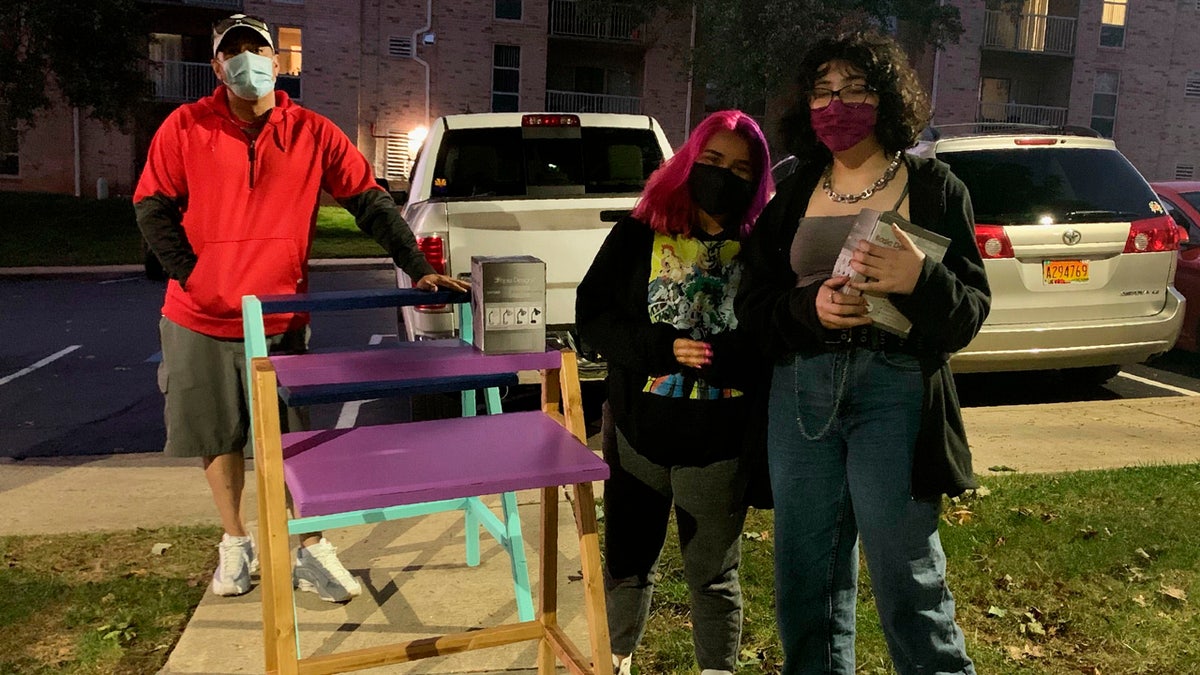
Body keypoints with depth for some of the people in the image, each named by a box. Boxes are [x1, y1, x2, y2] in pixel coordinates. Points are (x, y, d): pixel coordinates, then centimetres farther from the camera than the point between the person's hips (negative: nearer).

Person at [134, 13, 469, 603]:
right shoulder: (185, 128, -2)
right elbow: (152, 207, 1)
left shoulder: (312, 133, -3)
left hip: (280, 319, -1)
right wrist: (193, 277, -10)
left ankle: (312, 553, 17)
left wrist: (418, 269, -12)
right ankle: (235, 543, 32)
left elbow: (370, 202, -4)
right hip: (200, 320, 1)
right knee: (219, 438, 12)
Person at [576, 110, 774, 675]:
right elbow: (591, 316, -4)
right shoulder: (638, 235, -1)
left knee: (713, 575, 14)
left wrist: (715, 357, -25)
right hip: (636, 430, 2)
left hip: (720, 442, -2)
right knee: (627, 560, 19)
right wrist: (662, 348, -18)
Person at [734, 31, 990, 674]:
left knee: (908, 580, 1)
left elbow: (971, 309, -1)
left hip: (895, 391, -3)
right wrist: (809, 306, -12)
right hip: (800, 392, 4)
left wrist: (920, 279, -22)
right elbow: (752, 302, 8)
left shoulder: (933, 187, 3)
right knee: (805, 577, 12)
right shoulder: (793, 194, 11)